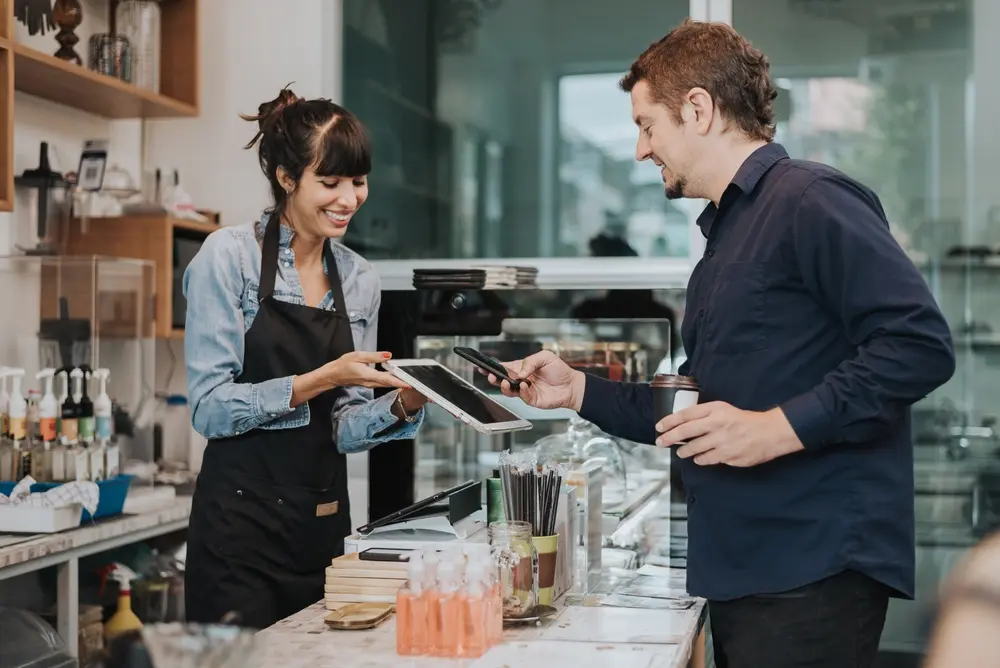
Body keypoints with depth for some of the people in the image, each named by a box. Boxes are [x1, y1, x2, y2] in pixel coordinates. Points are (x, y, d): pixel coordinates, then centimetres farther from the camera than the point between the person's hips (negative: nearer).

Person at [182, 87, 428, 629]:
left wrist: (403, 404, -10)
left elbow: (343, 427, 8)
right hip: (242, 521, -5)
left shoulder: (359, 279, 8)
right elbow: (211, 407, -13)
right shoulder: (229, 255, -7)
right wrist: (319, 380, -21)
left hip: (324, 519, 5)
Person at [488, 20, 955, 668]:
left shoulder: (810, 200, -10)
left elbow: (920, 344, -21)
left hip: (813, 568, -9)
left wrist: (780, 427, -23)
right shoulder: (725, 231, 21)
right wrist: (579, 390, 17)